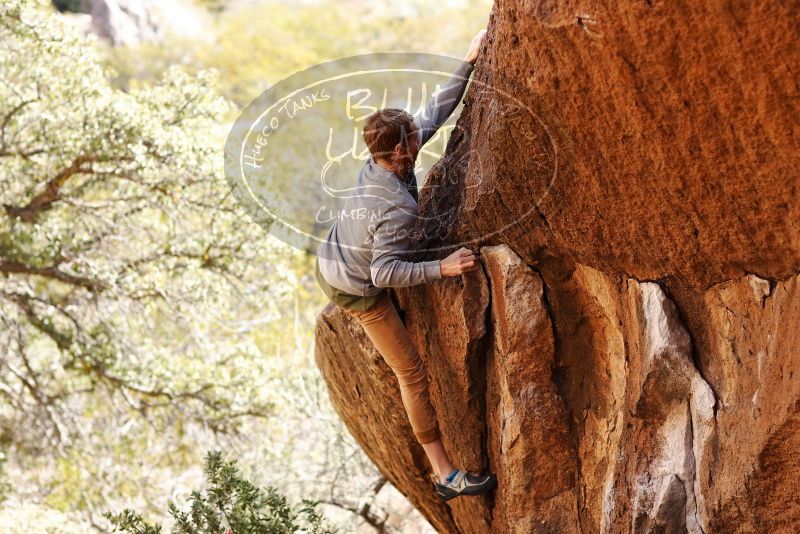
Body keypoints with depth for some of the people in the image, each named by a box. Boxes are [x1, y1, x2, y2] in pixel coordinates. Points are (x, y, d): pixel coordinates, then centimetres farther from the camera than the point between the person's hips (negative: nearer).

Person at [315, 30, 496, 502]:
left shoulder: (379, 161, -15)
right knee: (413, 373, 0)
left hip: (328, 264, 7)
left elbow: (435, 114, -8)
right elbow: (385, 273, -35)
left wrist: (469, 64, -10)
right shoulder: (397, 208, -38)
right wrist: (442, 268, -36)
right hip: (359, 292, -7)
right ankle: (445, 473, 5)